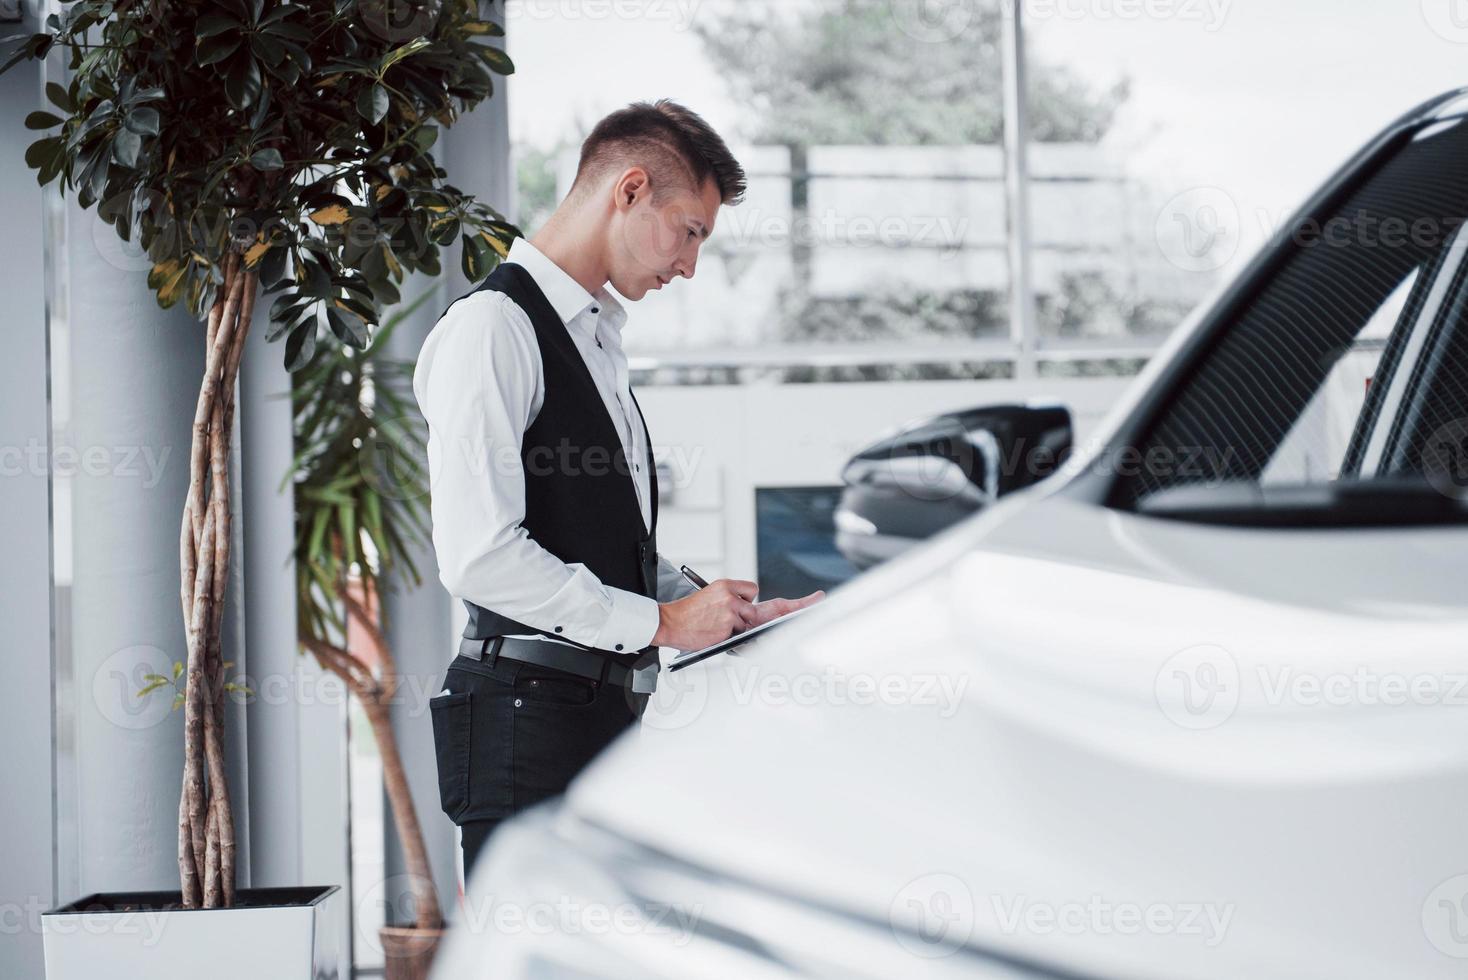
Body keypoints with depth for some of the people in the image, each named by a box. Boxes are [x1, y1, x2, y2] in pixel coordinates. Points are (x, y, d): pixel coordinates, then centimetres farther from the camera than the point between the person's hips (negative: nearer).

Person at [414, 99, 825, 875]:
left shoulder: (599, 339, 21)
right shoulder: (493, 328, -8)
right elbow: (479, 556, -18)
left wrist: (737, 618, 12)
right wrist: (660, 622, -13)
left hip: (610, 717, 9)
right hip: (529, 720, -9)